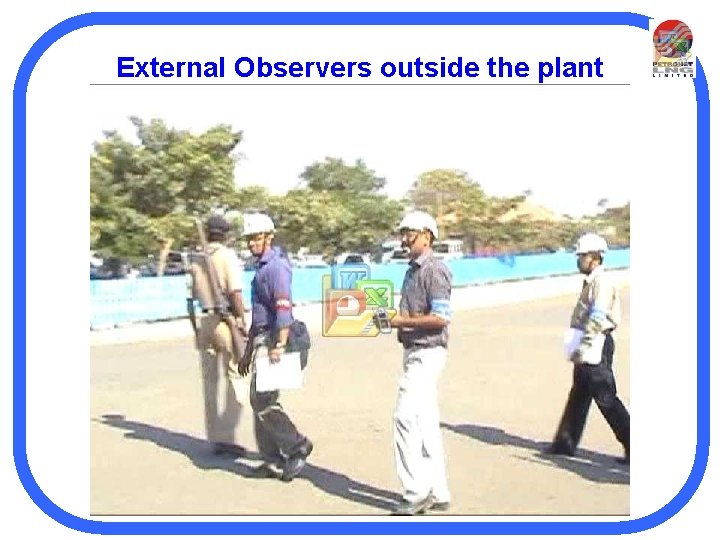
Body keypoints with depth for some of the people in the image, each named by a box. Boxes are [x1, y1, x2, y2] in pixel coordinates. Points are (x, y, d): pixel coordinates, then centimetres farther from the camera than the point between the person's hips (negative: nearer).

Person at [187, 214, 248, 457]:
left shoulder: (196, 261, 12)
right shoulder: (228, 256, -6)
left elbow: (190, 299, 13)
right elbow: (235, 292, -15)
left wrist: (195, 330, 20)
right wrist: (242, 323, -10)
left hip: (204, 321, 6)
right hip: (226, 320, -6)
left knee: (210, 382, 11)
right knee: (232, 379, -1)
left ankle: (215, 439, 17)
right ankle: (227, 437, -4)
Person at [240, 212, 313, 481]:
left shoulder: (276, 266, -12)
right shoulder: (261, 266, 19)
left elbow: (284, 306, -23)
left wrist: (279, 345, -29)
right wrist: (249, 352, 23)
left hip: (273, 339, -10)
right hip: (261, 338, 10)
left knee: (263, 401, -10)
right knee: (259, 401, 11)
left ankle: (297, 446, 4)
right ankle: (273, 460, 18)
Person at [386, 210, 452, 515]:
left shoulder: (434, 270, -14)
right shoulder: (413, 270, 17)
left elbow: (441, 318, -22)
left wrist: (402, 321, -17)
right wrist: (393, 318, 7)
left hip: (427, 353, -10)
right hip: (415, 352, 10)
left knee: (406, 417, -11)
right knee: (426, 422, 12)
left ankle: (416, 492, -2)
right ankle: (438, 494, 20)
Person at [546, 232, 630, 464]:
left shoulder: (602, 282, -15)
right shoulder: (591, 281, 16)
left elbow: (597, 318, -23)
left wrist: (581, 347, -24)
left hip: (595, 347, -10)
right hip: (587, 351, 10)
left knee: (606, 399, -5)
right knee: (578, 396, 15)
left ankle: (631, 445, 3)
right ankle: (565, 443, 25)